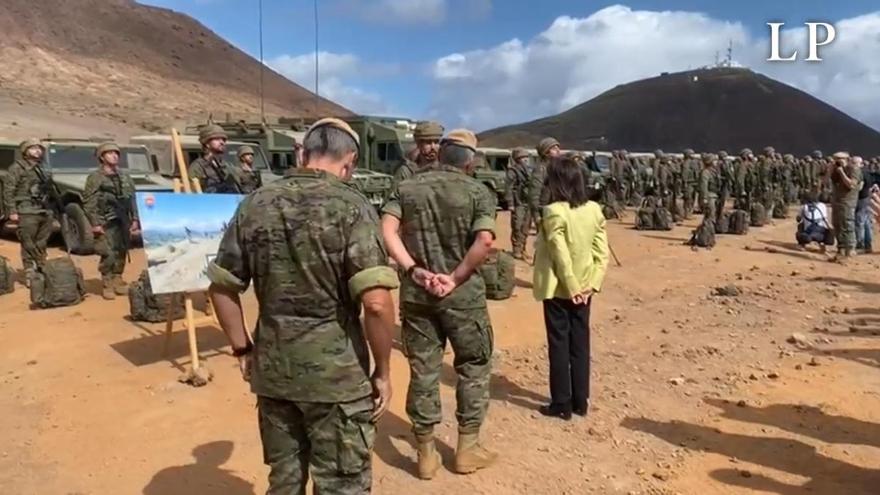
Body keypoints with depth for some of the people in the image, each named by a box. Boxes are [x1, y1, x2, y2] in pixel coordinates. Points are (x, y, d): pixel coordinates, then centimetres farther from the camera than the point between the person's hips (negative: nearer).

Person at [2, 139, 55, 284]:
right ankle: (29, 274, 1)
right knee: (29, 246, -4)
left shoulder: (43, 169, 18)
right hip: (27, 213, -6)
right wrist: (12, 211, -13)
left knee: (41, 245, 11)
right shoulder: (18, 167, -2)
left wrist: (52, 210, 16)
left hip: (45, 212, 6)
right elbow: (8, 190, -6)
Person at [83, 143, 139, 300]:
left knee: (121, 253, 9)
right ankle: (107, 285, -1)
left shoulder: (124, 177, 14)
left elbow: (132, 199, 16)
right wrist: (95, 223, -14)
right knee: (108, 255, -10)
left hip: (123, 222, 6)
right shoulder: (95, 177, -4)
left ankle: (118, 281, 20)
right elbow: (88, 202, -8)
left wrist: (134, 219, 8)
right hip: (106, 222, -5)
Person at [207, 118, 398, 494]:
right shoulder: (352, 207, -13)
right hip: (336, 373, -5)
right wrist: (382, 370, -8)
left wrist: (242, 350, 16)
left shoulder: (255, 205, 2)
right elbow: (376, 302, -21)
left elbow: (221, 287, 7)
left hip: (272, 368, 5)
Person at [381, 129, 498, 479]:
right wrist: (456, 278, -11)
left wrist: (413, 271, -10)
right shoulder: (478, 192, -3)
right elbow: (485, 242, -18)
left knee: (423, 370, 13)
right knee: (474, 367, 16)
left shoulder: (407, 187, 6)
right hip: (463, 295, -3)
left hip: (416, 294, 3)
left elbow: (386, 230, -8)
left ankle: (426, 453, 24)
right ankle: (467, 448, 25)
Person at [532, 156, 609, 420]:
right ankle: (581, 402, 23)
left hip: (558, 288, -5)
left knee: (559, 345, 5)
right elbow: (602, 251, 0)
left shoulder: (553, 212, -18)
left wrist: (571, 287, -12)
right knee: (580, 343, 13)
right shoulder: (594, 210, 1)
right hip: (583, 287, 6)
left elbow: (561, 255, -20)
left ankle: (561, 404, 14)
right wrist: (592, 283, -1)